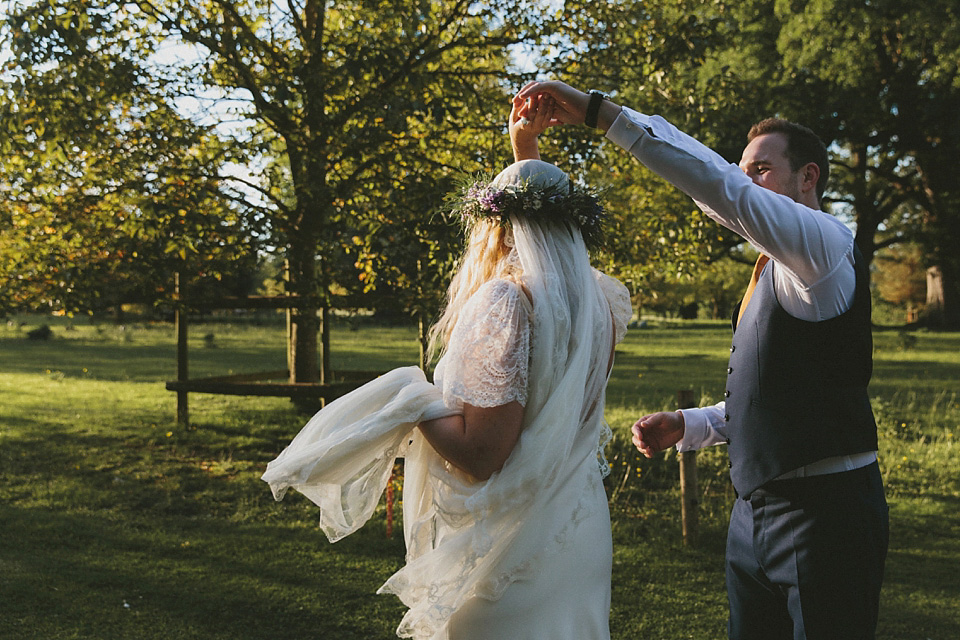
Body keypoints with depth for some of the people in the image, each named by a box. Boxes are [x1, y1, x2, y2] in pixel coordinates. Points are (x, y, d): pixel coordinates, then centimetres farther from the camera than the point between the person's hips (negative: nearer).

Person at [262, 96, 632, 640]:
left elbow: (480, 453, -26)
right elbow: (546, 220, 25)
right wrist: (526, 148, 27)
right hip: (580, 531, 8)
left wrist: (410, 400, -11)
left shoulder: (503, 303, -20)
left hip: (511, 548, -7)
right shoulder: (597, 302, 2)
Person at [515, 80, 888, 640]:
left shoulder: (826, 243, -11)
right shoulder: (773, 276, 19)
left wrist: (598, 110, -29)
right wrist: (686, 425, 9)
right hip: (756, 510, 9)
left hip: (825, 510, -9)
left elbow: (722, 188, -29)